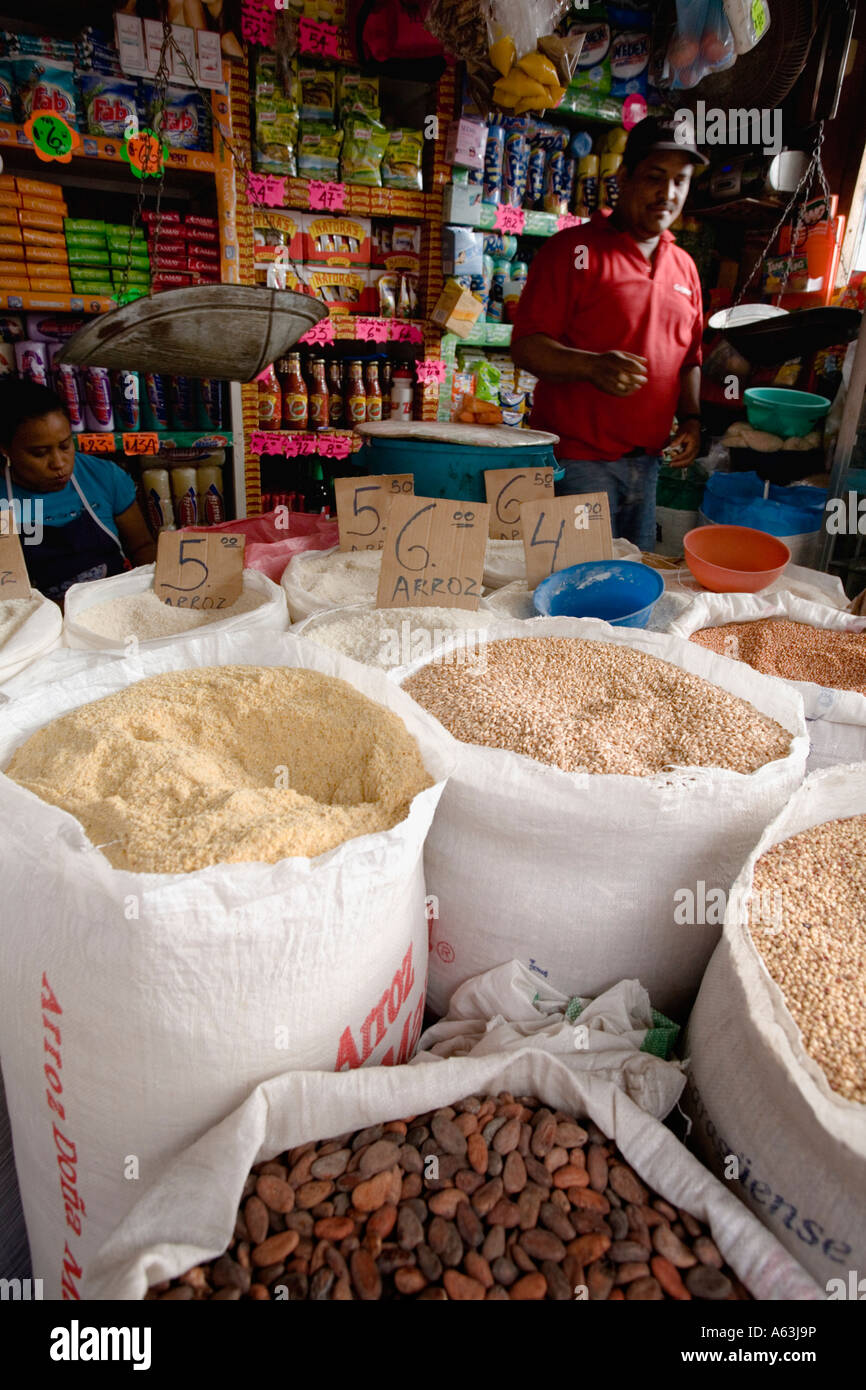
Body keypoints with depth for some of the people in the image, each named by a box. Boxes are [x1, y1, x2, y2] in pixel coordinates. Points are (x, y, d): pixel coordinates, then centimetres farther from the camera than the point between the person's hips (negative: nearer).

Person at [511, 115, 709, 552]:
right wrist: (592, 366, -26)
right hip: (578, 461, -6)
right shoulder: (575, 250, -2)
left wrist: (691, 419, 6)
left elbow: (689, 358, 24)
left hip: (648, 462, 7)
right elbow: (526, 346, -9)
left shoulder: (684, 266, 18)